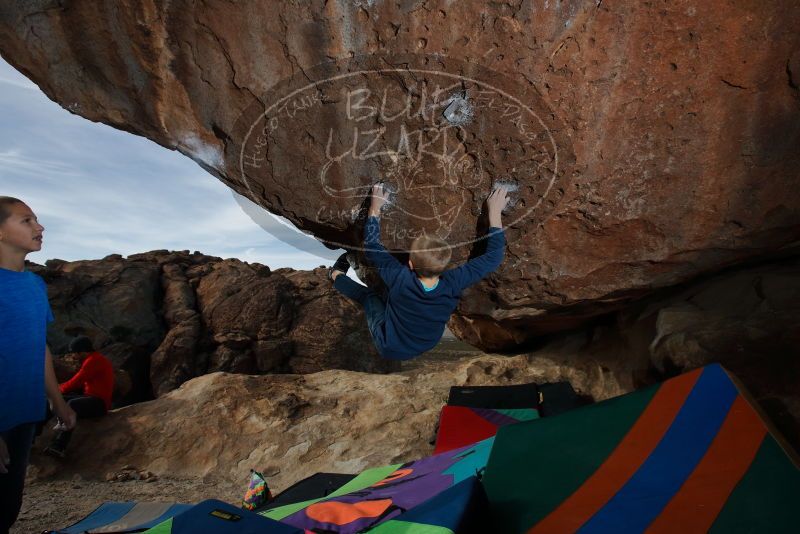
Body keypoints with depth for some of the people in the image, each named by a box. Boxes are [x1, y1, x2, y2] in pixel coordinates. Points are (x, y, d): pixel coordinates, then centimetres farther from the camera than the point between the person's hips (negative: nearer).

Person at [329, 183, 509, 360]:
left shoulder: (400, 279, -38)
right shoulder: (453, 284, -33)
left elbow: (370, 246, -22)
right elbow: (493, 257, -22)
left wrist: (375, 208, -13)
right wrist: (495, 212, -17)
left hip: (389, 349, -3)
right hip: (424, 348, 3)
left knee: (369, 296, 19)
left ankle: (337, 275, 44)